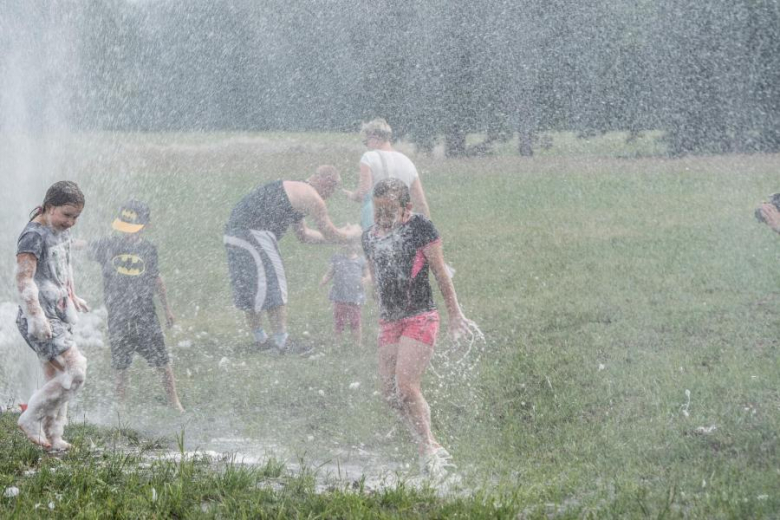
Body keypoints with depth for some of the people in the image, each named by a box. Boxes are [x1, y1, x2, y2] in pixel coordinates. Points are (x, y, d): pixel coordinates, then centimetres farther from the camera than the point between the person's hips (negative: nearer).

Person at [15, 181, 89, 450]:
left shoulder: (61, 232, 14)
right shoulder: (34, 235, -14)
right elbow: (24, 279, -20)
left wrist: (72, 296, 38)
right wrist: (36, 315, -26)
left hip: (58, 317, 9)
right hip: (40, 320, -9)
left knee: (56, 381, 10)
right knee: (75, 370, -17)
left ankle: (52, 437, 16)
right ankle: (31, 418, -6)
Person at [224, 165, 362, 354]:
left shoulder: (295, 190, 25)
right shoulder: (310, 197, -6)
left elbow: (304, 235, 34)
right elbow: (330, 235, -1)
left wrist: (340, 234, 36)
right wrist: (352, 234, 17)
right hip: (252, 233, -10)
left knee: (248, 289, 16)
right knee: (274, 288, -5)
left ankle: (260, 339, 26)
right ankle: (281, 343, -5)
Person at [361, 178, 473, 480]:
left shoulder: (420, 228, -7)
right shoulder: (370, 237, 10)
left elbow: (440, 273, -3)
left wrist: (454, 314, 1)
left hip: (420, 319, -6)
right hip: (388, 322, 6)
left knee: (406, 387, -17)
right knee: (391, 394, 0)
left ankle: (429, 448, -3)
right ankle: (429, 449, 12)